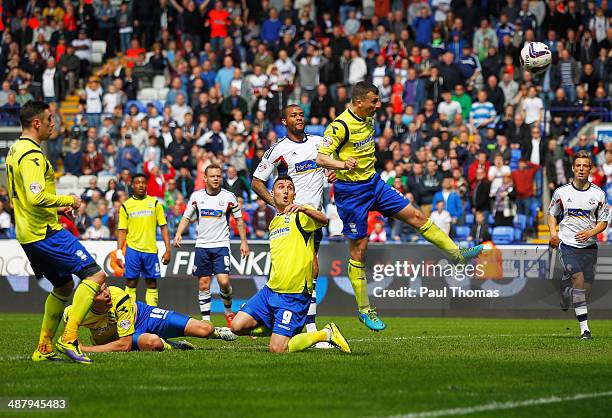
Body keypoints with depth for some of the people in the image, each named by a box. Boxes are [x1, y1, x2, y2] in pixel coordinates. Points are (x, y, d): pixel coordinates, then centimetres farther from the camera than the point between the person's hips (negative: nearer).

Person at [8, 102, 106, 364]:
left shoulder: (14, 152, 16)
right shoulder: (31, 156, -17)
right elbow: (37, 197, -27)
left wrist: (56, 206, 19)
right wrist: (68, 200, -13)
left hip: (27, 234, 10)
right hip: (45, 233, -10)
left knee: (63, 285, 22)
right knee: (95, 274, -11)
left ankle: (44, 349, 21)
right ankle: (68, 338, -18)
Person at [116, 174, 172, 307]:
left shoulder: (155, 203, 6)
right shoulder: (126, 206, 5)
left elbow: (163, 227, 5)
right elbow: (122, 230, 6)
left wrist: (168, 250, -2)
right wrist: (119, 251, -4)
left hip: (151, 250, 1)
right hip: (132, 250, -1)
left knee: (152, 284, 3)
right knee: (131, 283, -2)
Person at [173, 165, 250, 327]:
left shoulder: (229, 197, -2)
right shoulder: (197, 196, 2)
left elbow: (239, 219, 8)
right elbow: (186, 217, 10)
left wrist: (243, 242, 5)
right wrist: (178, 234, -6)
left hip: (221, 245, -2)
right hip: (202, 245, 2)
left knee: (224, 281, -15)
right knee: (204, 284, 2)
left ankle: (229, 311, 9)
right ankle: (206, 319, 9)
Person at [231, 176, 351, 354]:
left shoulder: (300, 214, -6)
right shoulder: (274, 222, 19)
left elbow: (323, 220, -28)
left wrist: (303, 209, -46)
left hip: (294, 295, -7)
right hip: (271, 290, 7)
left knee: (277, 350, -14)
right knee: (238, 326, -5)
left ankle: (327, 334, 5)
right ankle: (273, 328, 20)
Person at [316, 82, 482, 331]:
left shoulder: (367, 120, 6)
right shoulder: (340, 126, -20)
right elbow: (321, 158, -26)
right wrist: (343, 164, -42)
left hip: (373, 183, 7)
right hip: (351, 191, -7)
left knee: (415, 216, 5)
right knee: (359, 249, -2)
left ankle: (457, 253, 18)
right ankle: (364, 310, 6)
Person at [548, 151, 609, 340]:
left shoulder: (598, 194, 2)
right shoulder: (561, 192, 2)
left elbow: (603, 222, 8)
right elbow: (552, 214, 16)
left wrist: (591, 232, -12)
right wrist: (553, 233, -3)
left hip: (589, 245, 2)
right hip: (567, 244, -2)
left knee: (587, 287, 3)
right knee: (578, 278, -21)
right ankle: (584, 328, -19)